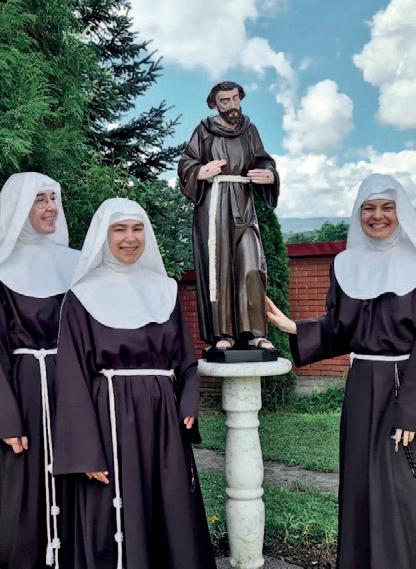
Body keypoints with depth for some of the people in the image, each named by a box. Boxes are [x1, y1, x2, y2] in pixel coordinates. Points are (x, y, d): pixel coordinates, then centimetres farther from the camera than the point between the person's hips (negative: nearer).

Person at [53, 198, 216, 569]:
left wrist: (188, 406, -4)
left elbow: (184, 357, 13)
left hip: (164, 420, 4)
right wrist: (87, 452, -12)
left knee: (173, 520, 10)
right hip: (111, 419, -3)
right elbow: (73, 378, -7)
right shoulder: (83, 297, -3)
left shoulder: (165, 290, 9)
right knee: (118, 522, 4)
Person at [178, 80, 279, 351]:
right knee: (218, 267, -5)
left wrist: (269, 175, -12)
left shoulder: (250, 131, 14)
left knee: (251, 267, -9)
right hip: (213, 203, -2)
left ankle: (254, 331, -5)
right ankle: (223, 333, -2)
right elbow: (185, 164, 6)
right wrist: (201, 172, -16)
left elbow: (263, 161, 11)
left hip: (243, 205, 2)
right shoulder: (205, 130, 7)